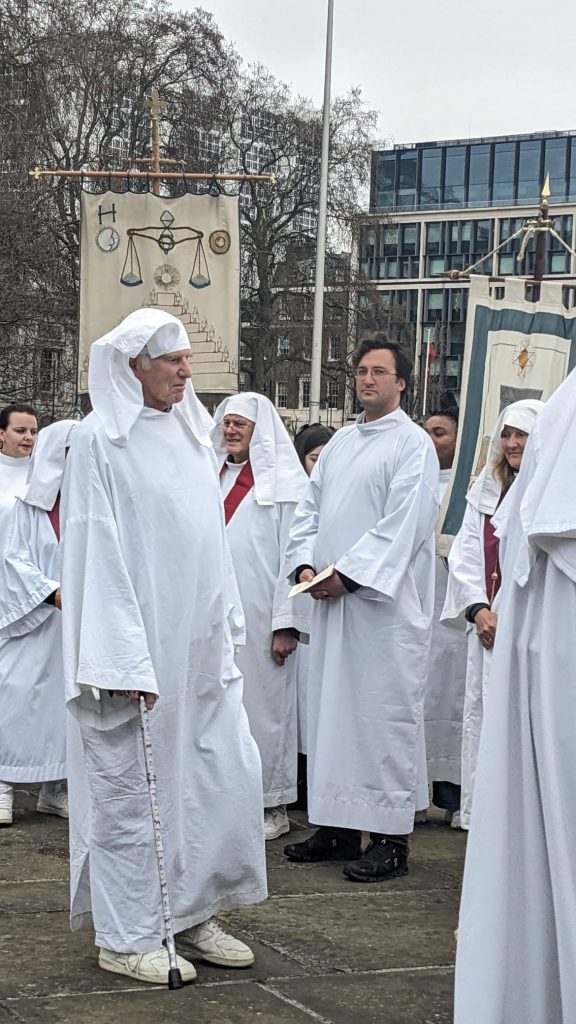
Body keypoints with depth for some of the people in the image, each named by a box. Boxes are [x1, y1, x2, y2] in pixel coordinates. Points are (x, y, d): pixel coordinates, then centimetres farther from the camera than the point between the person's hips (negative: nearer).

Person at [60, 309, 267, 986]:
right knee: (130, 785, -1)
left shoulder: (191, 436, 13)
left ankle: (192, 915, 20)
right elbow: (98, 551, -13)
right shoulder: (100, 439, -8)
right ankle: (127, 937, 10)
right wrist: (125, 658, -19)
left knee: (228, 772, 6)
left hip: (199, 643, 7)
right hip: (136, 644, -7)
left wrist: (228, 633, 14)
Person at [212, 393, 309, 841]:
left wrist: (286, 623, -14)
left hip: (260, 616, -6)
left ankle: (273, 805, 8)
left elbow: (292, 553, -9)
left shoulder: (285, 482, -4)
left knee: (264, 704, -1)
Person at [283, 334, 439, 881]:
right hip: (332, 598, 7)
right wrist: (306, 565, 0)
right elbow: (309, 508, 16)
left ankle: (391, 839, -2)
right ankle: (338, 825, 17)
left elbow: (402, 526, -14)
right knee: (332, 709, 9)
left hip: (384, 602, -7)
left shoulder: (413, 445, -5)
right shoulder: (340, 442, 17)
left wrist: (348, 574, -16)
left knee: (384, 714, -6)